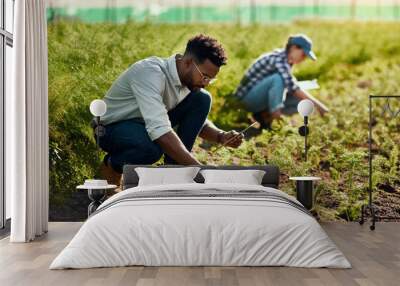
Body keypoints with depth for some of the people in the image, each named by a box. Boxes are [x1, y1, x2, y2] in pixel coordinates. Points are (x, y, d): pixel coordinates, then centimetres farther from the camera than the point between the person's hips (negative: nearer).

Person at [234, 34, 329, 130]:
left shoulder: (287, 60, 5)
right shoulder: (279, 59, -22)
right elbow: (292, 87, -31)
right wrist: (316, 103, -31)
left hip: (259, 97, 9)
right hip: (248, 97, -9)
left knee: (300, 101, -2)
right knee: (279, 78, -32)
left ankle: (264, 114, 0)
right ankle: (274, 113, -22)